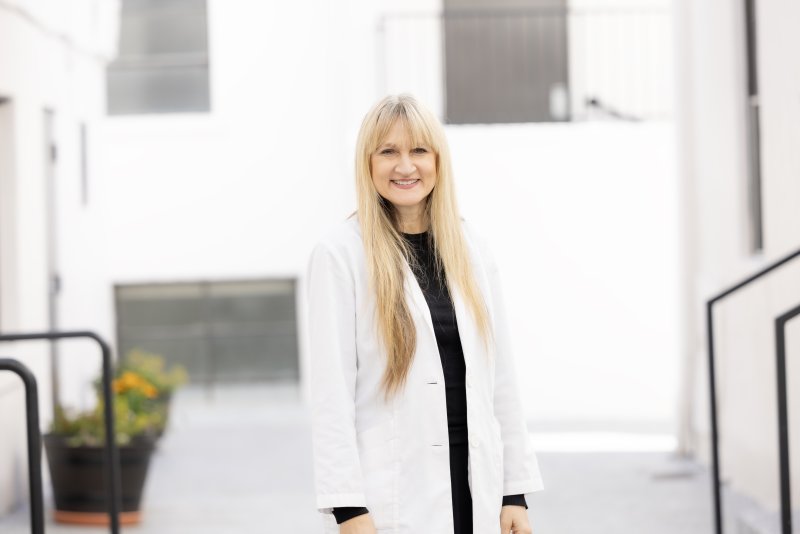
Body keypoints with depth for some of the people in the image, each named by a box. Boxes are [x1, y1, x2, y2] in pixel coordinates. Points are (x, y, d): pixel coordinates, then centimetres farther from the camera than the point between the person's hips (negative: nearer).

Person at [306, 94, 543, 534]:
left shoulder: (472, 251, 10)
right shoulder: (340, 254, -5)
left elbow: (500, 375, 11)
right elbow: (331, 389, -9)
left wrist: (515, 490, 7)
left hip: (472, 483, 5)